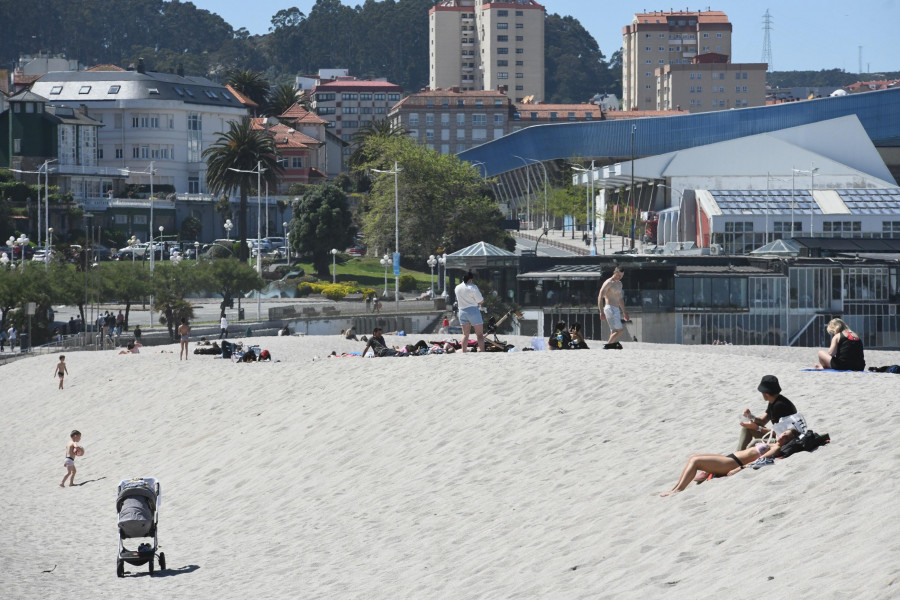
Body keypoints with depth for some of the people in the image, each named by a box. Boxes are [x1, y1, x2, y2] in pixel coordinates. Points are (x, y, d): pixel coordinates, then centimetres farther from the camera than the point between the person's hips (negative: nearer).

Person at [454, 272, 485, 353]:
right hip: (473, 311, -5)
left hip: (462, 311, 5)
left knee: (465, 334, 12)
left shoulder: (457, 288, 6)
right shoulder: (473, 287, -11)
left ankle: (464, 351, 7)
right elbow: (480, 301, -10)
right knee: (480, 334, -2)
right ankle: (482, 350, -9)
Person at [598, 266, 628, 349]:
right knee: (620, 330, -16)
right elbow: (600, 297, -14)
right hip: (610, 309, -9)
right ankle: (607, 345, -13)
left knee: (614, 332, 6)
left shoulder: (619, 283, 20)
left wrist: (624, 312, 31)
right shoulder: (608, 283, -8)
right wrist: (601, 312, -23)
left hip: (616, 309, 9)